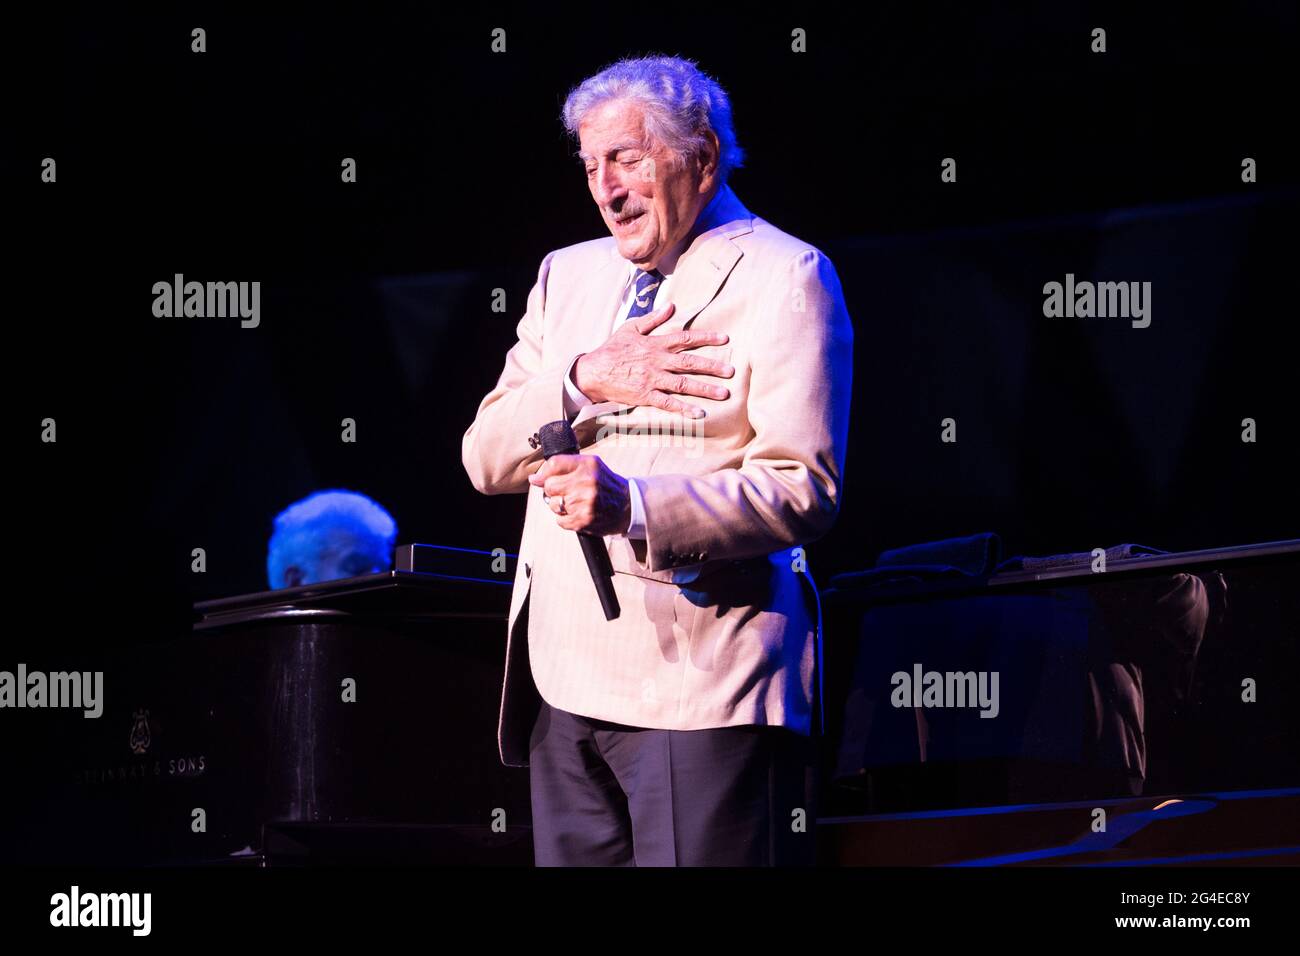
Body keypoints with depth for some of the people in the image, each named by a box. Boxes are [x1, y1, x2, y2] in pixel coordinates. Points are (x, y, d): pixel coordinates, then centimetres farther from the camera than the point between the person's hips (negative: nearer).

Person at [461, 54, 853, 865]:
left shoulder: (783, 279, -3)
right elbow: (486, 457, 11)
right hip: (567, 682, 6)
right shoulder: (570, 276, 18)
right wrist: (584, 380, -8)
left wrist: (632, 504, -25)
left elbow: (806, 490, -12)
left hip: (702, 685, -6)